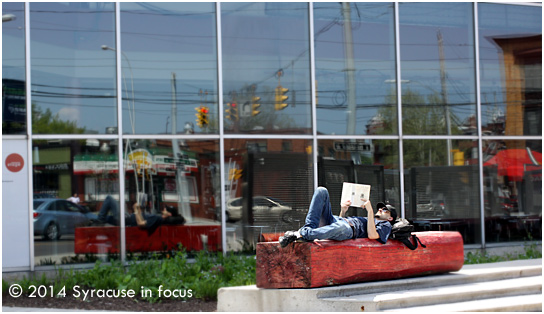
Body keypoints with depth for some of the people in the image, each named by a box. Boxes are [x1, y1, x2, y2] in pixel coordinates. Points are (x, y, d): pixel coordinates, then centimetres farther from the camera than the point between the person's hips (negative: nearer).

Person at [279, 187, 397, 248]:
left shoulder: (385, 225, 20)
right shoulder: (365, 219, 43)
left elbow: (372, 235, -5)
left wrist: (370, 210, -2)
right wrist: (343, 212, 17)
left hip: (349, 229, -8)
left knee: (340, 228, -47)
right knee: (321, 191, -8)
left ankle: (300, 234, -45)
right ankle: (309, 228, -26)